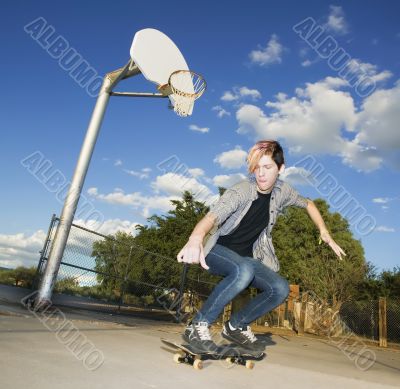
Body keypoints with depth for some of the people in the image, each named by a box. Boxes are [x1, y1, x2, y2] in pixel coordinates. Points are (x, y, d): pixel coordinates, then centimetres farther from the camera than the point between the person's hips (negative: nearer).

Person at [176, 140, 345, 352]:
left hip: (245, 257, 6)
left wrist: (325, 234, 7)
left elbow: (308, 203, 17)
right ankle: (197, 326, -22)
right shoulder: (241, 191, -22)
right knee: (244, 270, -37)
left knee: (280, 289, -14)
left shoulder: (282, 191, -3)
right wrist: (196, 238, -61)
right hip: (216, 250, -6)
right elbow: (212, 216, -39)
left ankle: (235, 326, 7)